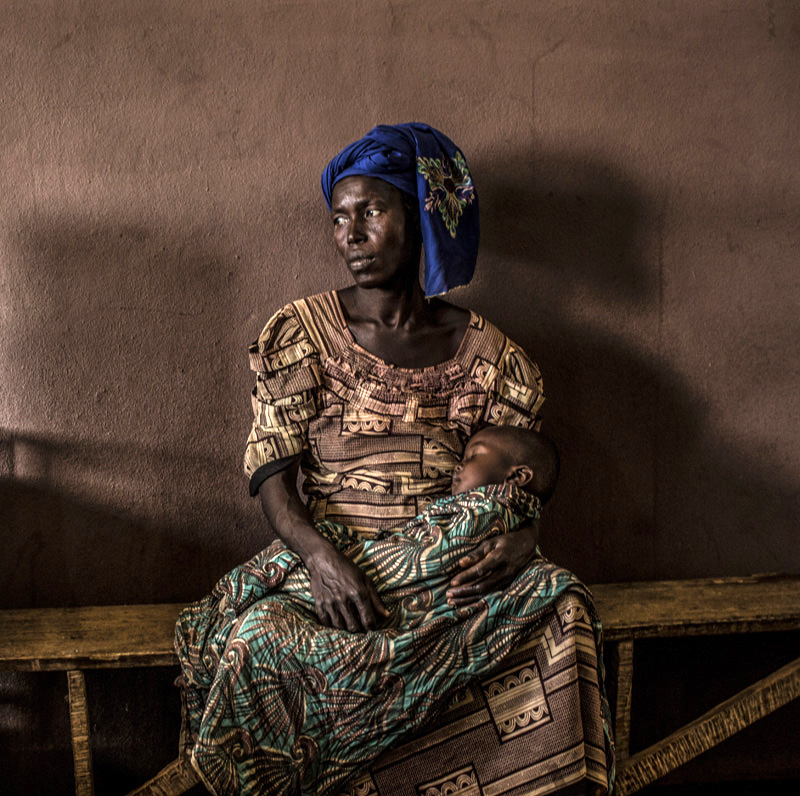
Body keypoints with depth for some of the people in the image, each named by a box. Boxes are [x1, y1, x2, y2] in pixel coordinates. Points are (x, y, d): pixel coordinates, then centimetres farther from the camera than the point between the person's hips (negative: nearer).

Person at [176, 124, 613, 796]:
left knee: (561, 605, -25)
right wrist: (318, 554, -22)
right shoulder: (302, 332, 5)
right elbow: (273, 473, -3)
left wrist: (518, 539, -15)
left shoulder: (485, 353, 8)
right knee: (260, 634, -31)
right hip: (329, 562, -1)